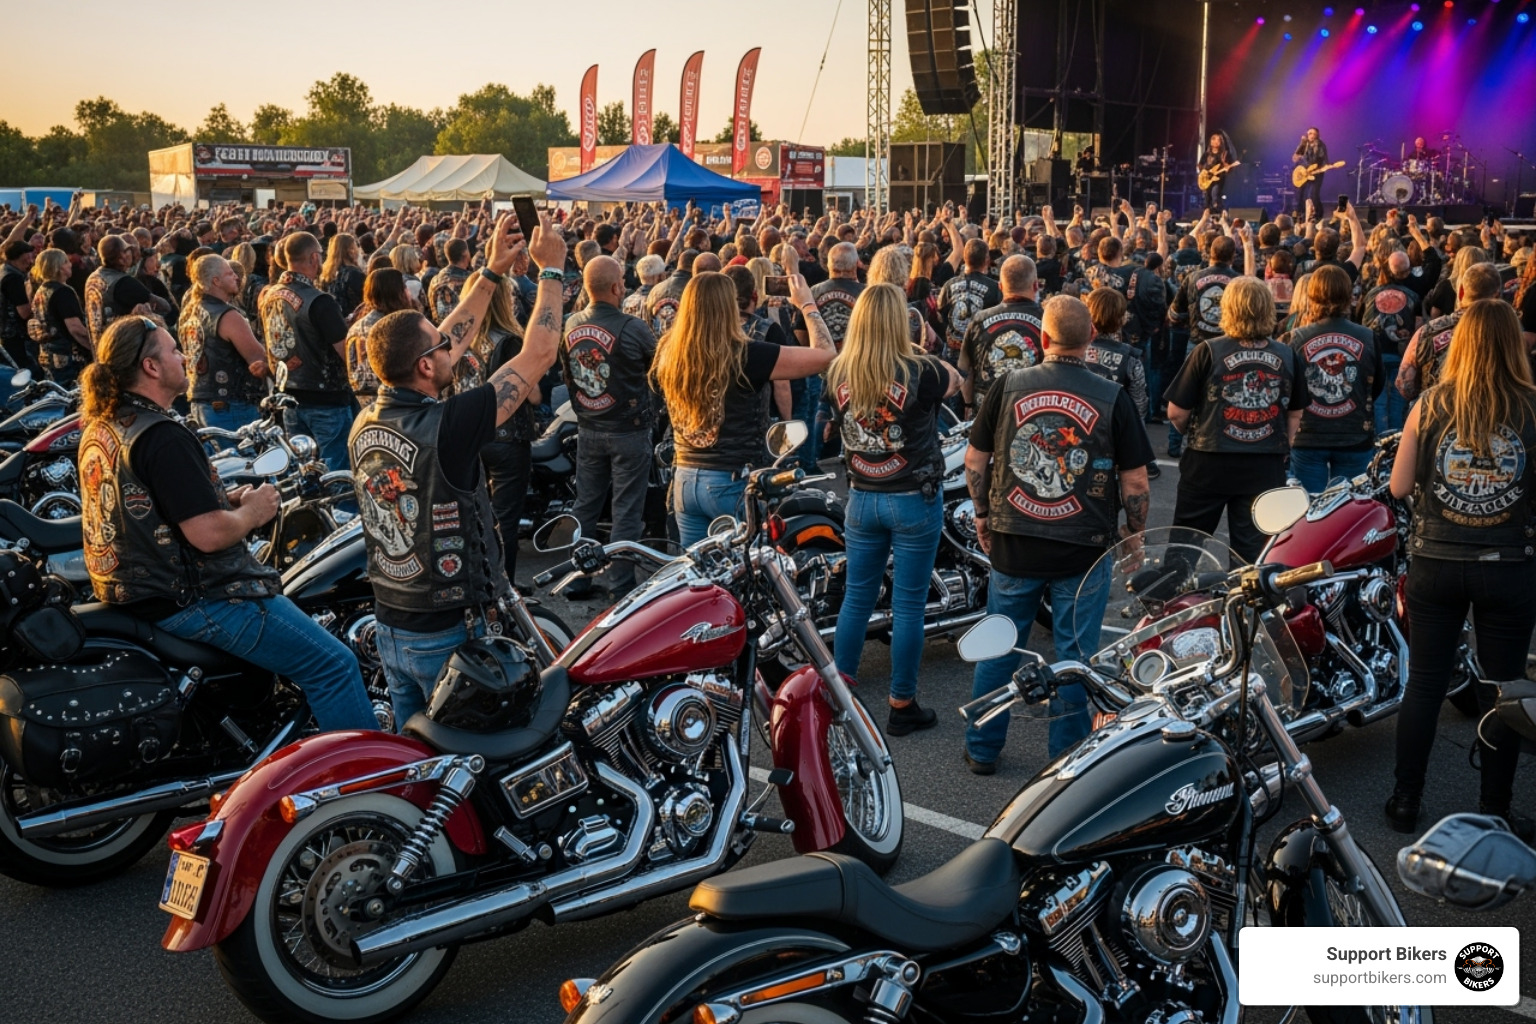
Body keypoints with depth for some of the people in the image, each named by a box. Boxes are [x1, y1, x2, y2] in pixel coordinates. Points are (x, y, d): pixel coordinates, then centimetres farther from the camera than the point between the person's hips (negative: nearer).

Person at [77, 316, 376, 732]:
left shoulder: (98, 428, 7)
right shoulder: (163, 437, -23)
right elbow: (209, 535, -27)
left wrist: (224, 501, 9)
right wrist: (252, 513, -7)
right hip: (187, 602, -11)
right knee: (334, 664, -8)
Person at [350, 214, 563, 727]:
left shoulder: (364, 425, -3)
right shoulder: (445, 428, -25)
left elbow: (446, 346, 10)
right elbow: (538, 354, -17)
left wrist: (492, 273, 13)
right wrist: (551, 269, -4)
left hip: (390, 627, 7)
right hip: (451, 633, -7)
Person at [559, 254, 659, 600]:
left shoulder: (569, 325, -2)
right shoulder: (632, 328, -20)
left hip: (588, 429, 5)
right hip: (628, 430, -5)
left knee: (585, 507, 14)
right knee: (626, 512, 3)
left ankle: (577, 579, 21)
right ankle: (621, 585, 8)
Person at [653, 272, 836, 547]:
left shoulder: (667, 353, -2)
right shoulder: (744, 356, -17)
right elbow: (825, 354, -13)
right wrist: (807, 304, 3)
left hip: (684, 481, 6)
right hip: (736, 483, -6)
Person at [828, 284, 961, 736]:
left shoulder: (838, 374, -5)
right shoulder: (921, 372, -17)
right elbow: (957, 381, 5)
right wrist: (917, 354, 17)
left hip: (862, 499, 4)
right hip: (915, 499, -4)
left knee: (856, 598, 15)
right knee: (908, 605, 5)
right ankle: (902, 707, 14)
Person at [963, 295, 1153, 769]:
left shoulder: (1008, 386, -5)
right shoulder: (1112, 397, -9)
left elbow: (974, 459, 1)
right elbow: (1134, 482, -7)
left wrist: (983, 514, 15)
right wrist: (1136, 533, 9)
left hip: (1012, 544, 2)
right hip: (1083, 548, -2)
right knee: (1075, 655, 9)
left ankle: (982, 749, 25)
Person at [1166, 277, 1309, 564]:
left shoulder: (1208, 352, -11)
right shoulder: (1287, 356, 0)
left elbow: (1176, 413, -8)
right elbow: (1295, 414, 10)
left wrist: (1192, 434, 12)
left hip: (1209, 464, -2)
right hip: (1266, 468, 3)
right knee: (1253, 554, 9)